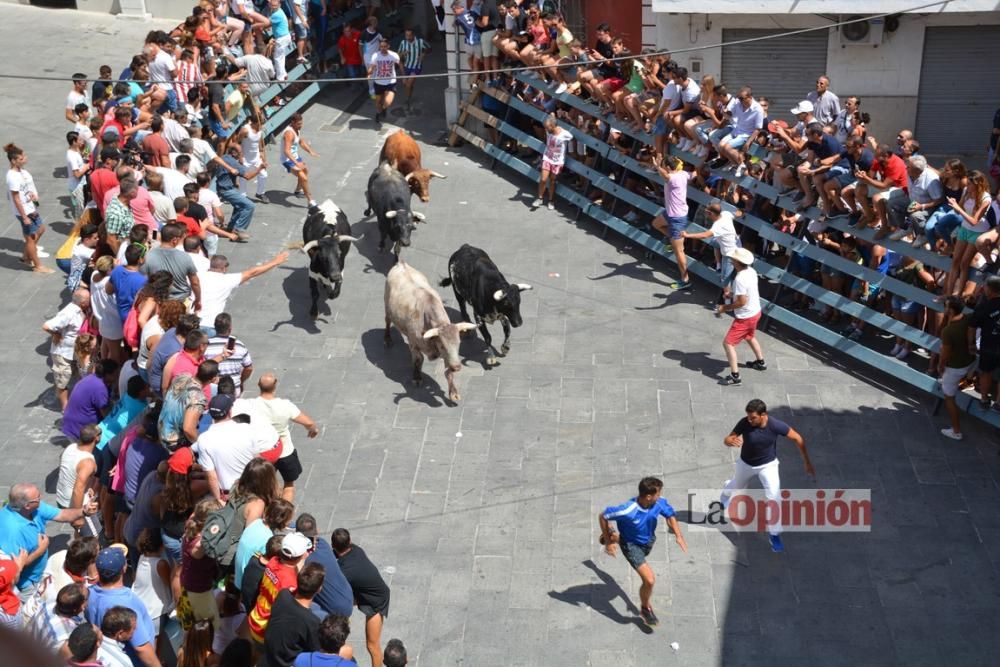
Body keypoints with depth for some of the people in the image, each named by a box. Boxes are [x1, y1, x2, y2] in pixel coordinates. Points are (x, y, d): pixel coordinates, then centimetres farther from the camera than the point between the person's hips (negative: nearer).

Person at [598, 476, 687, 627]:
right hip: (632, 546, -6)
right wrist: (608, 542, -20)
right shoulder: (627, 510, -42)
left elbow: (670, 515, -4)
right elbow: (602, 516, -28)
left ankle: (615, 537, 71)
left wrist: (679, 536, -17)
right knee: (650, 580, -16)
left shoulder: (660, 503, -27)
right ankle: (645, 608, 15)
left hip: (648, 540, 6)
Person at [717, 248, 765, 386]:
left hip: (745, 317, -9)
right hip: (755, 311, 9)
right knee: (750, 337, 33)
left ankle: (735, 376, -3)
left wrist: (725, 308, -16)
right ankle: (760, 362, 51)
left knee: (728, 343, -3)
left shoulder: (740, 279, -30)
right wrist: (733, 293, 9)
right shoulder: (751, 271, -2)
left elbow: (742, 302, -28)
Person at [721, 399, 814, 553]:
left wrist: (807, 463, -15)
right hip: (745, 464, 1)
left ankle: (775, 536, 4)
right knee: (737, 486, 27)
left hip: (768, 465, -1)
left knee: (774, 498, -13)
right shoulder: (744, 423, -30)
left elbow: (798, 439, -18)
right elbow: (727, 439, -23)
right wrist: (731, 441, -49)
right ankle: (726, 495, 65)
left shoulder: (776, 425, -31)